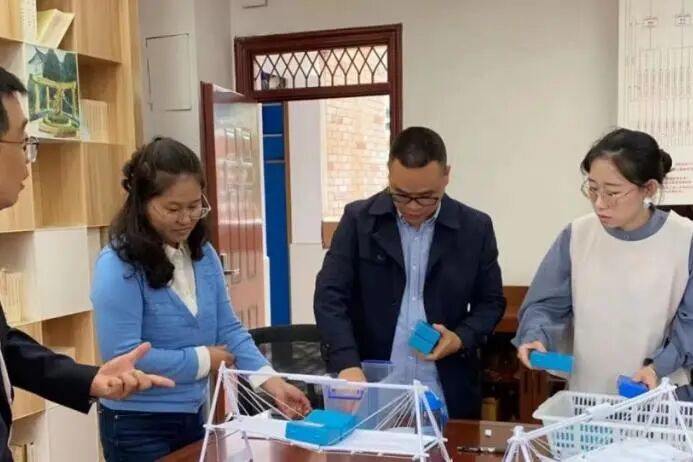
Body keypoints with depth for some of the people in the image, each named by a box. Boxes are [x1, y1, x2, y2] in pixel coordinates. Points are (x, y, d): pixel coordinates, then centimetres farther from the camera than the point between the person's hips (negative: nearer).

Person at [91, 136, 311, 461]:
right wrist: (202, 360, -15)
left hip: (193, 415, 6)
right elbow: (123, 357, -24)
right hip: (138, 426, -6)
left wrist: (271, 380, -12)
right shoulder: (118, 266, -19)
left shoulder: (203, 254, 1)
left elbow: (228, 328, 1)